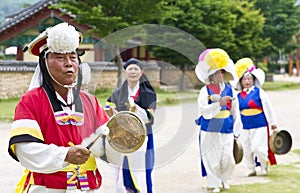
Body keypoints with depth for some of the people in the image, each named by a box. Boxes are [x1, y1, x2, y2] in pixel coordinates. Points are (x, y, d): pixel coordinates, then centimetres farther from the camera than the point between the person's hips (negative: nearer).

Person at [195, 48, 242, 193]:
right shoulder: (205, 91, -4)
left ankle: (224, 179, 23)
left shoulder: (230, 90, 7)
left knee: (228, 158, -3)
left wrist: (236, 128, 11)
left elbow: (235, 111, 12)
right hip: (210, 130, -2)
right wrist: (219, 103, -26)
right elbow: (203, 109, -17)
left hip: (227, 129, 2)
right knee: (212, 158, 2)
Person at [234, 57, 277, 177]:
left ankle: (264, 165, 17)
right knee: (247, 149, 6)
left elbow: (267, 107, 1)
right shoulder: (239, 96, 8)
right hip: (245, 126, 4)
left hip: (259, 125, -4)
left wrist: (273, 122, 3)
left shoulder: (259, 92, -3)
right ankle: (251, 169, 21)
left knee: (258, 147, -9)